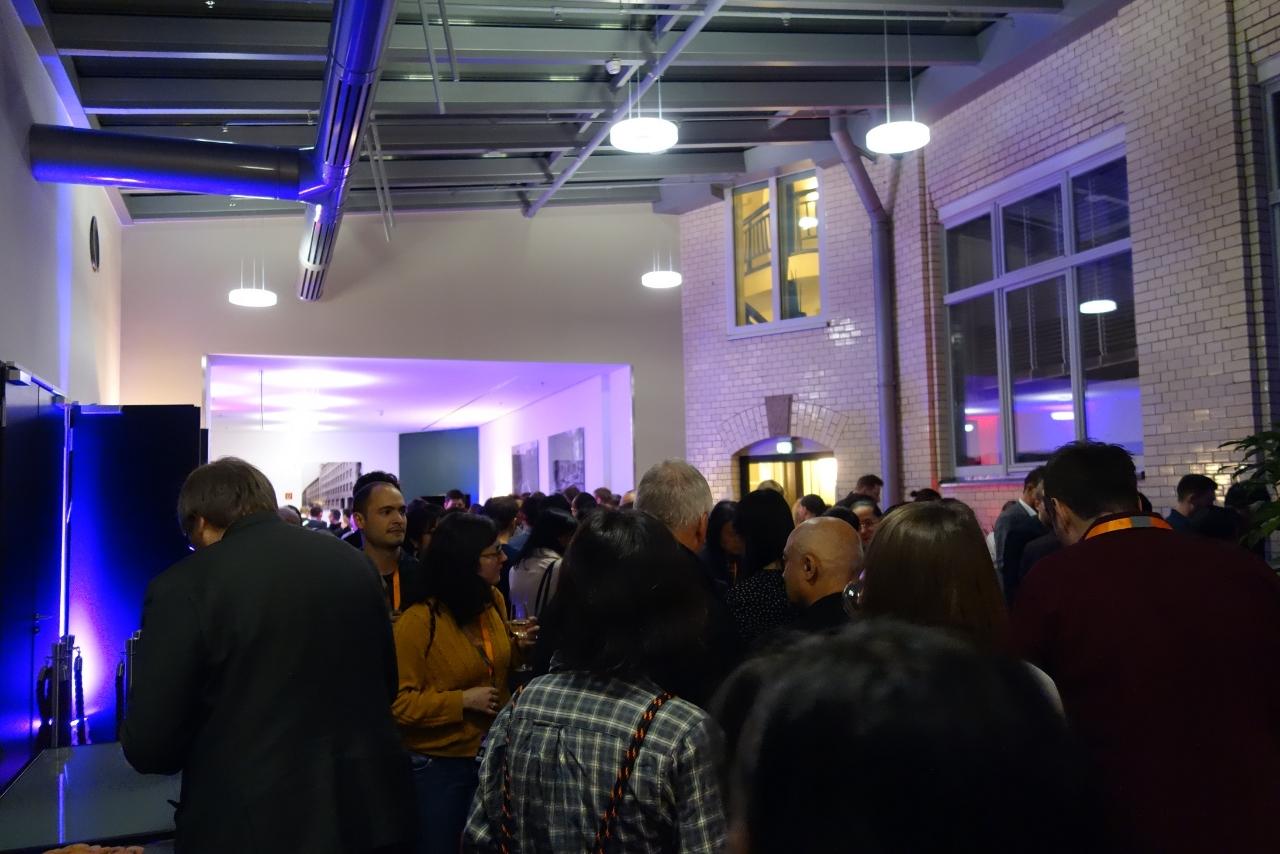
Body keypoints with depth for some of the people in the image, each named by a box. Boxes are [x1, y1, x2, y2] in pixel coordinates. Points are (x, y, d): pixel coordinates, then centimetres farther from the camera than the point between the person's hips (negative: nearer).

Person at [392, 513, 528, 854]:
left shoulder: (494, 601, 0)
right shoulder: (417, 620, -20)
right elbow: (397, 702, -19)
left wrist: (520, 647, -3)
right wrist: (462, 700, -24)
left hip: (494, 754, 6)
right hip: (439, 764, -6)